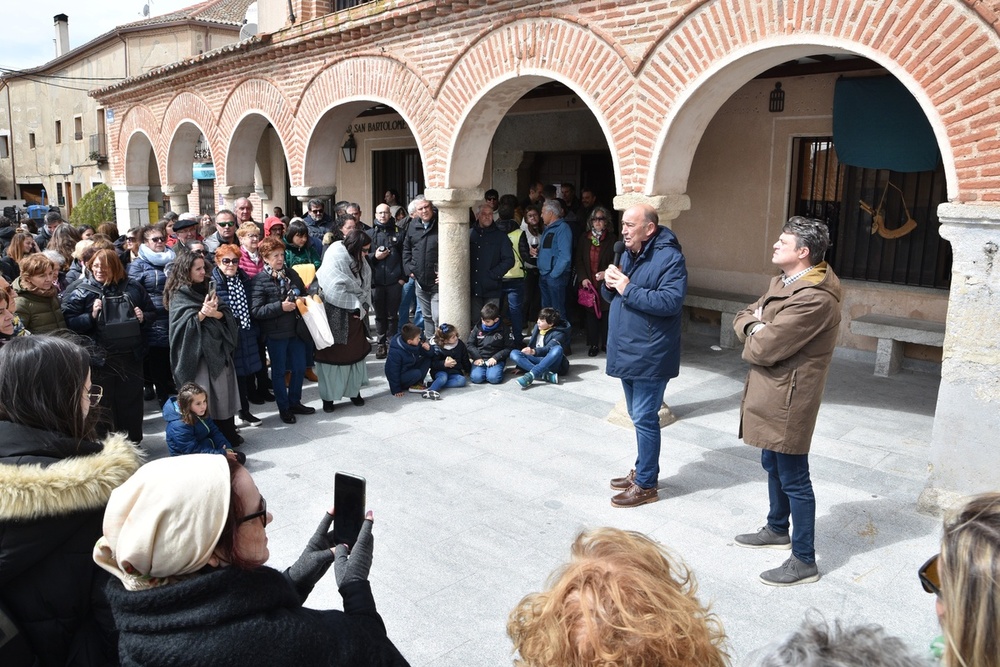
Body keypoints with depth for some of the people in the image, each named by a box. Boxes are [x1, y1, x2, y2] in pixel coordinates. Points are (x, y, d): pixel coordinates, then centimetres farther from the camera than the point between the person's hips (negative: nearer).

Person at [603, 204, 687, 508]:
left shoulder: (669, 258, -15)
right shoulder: (629, 254, 13)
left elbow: (671, 302, -26)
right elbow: (612, 296, 18)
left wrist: (628, 288, -24)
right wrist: (610, 284, -6)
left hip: (650, 355, -9)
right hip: (626, 351, 9)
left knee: (645, 418, -3)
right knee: (638, 416, 18)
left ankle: (646, 484, 8)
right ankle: (642, 470, 32)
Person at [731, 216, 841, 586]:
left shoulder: (814, 299, -26)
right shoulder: (783, 282, 9)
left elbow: (762, 348, -26)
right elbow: (743, 317, 13)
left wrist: (754, 336, -3)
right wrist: (757, 327, -10)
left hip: (788, 400, -10)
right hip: (771, 394, 10)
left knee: (793, 479, 0)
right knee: (773, 465, 24)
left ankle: (804, 561, 13)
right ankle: (778, 528, 43)